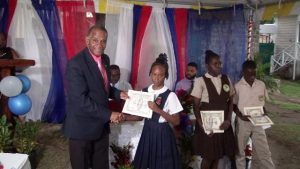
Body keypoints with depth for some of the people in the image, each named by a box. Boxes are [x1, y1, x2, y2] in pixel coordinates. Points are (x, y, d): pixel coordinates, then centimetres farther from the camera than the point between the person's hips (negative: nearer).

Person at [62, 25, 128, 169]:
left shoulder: (105, 59, 5)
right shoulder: (76, 64, -21)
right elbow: (81, 99, -26)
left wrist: (118, 93, -1)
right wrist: (108, 114, -23)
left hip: (101, 124, 7)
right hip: (82, 126, -7)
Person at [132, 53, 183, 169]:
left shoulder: (170, 95, -11)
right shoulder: (144, 92, 2)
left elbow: (176, 121, -12)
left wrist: (158, 110, -22)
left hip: (162, 134, -4)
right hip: (147, 132, 4)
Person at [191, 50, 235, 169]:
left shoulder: (226, 79, 4)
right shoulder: (200, 81, -9)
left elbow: (230, 102, 7)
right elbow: (196, 106, -8)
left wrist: (228, 120, -5)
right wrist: (202, 125, -14)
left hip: (223, 123, 4)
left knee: (217, 156, 12)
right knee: (208, 157, 4)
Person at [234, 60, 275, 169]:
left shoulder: (261, 85, 0)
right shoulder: (237, 86, -11)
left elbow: (262, 102, 12)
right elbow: (233, 105, -3)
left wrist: (264, 112, -6)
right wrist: (241, 116, -18)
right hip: (243, 122, -3)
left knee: (263, 151, 9)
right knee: (240, 151, 11)